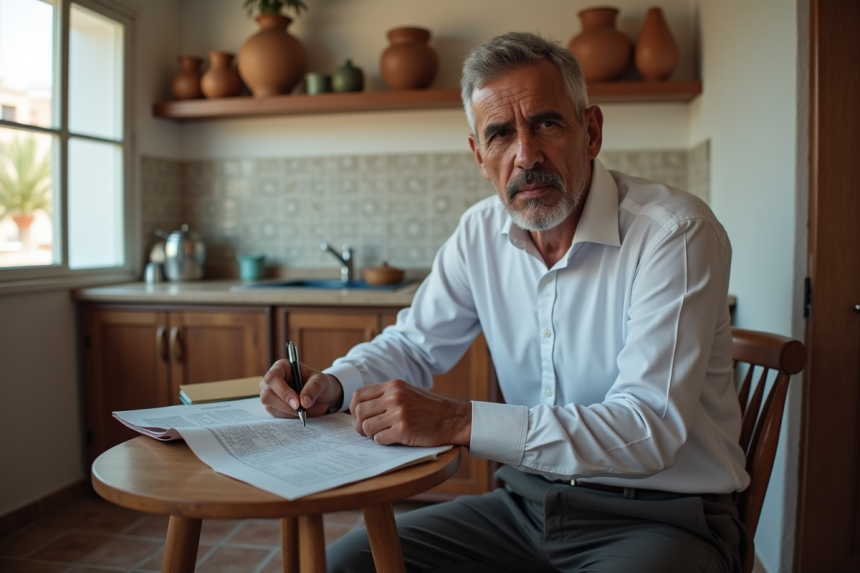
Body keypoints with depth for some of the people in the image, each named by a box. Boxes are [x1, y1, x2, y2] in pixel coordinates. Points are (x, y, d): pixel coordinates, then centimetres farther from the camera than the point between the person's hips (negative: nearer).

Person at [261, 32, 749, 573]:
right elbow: (415, 342, 13)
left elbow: (648, 431, -26)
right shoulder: (482, 232, 0)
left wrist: (458, 421, -30)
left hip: (663, 519, -4)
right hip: (529, 503, 5)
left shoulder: (675, 233, -19)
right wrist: (333, 384, -8)